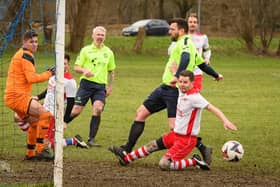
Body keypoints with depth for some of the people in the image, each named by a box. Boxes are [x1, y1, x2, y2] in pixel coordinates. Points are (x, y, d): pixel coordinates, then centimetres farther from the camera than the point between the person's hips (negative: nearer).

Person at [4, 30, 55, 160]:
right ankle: (40, 149, -19)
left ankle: (30, 153, 27)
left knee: (35, 122, 22)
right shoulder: (26, 56, -11)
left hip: (12, 96, 11)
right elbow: (32, 78, -20)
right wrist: (49, 73, -11)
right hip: (17, 96, -11)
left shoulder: (20, 54, 21)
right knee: (45, 115, -18)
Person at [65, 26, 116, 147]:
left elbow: (111, 71, 22)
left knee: (98, 109, -19)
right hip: (86, 83, -2)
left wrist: (110, 86, 15)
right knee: (76, 110, -9)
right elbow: (76, 67, 4)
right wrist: (84, 70, -17)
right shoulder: (86, 50, 5)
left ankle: (91, 139, -12)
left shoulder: (108, 52, 13)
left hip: (101, 86, 2)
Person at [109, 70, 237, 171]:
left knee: (164, 164, -20)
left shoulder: (194, 97, -24)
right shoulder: (181, 91, 2)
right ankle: (126, 158, 39)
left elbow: (211, 108, -32)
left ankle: (194, 162, -8)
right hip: (175, 134, 9)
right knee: (152, 146, 22)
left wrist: (225, 121, -41)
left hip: (186, 139, -9)